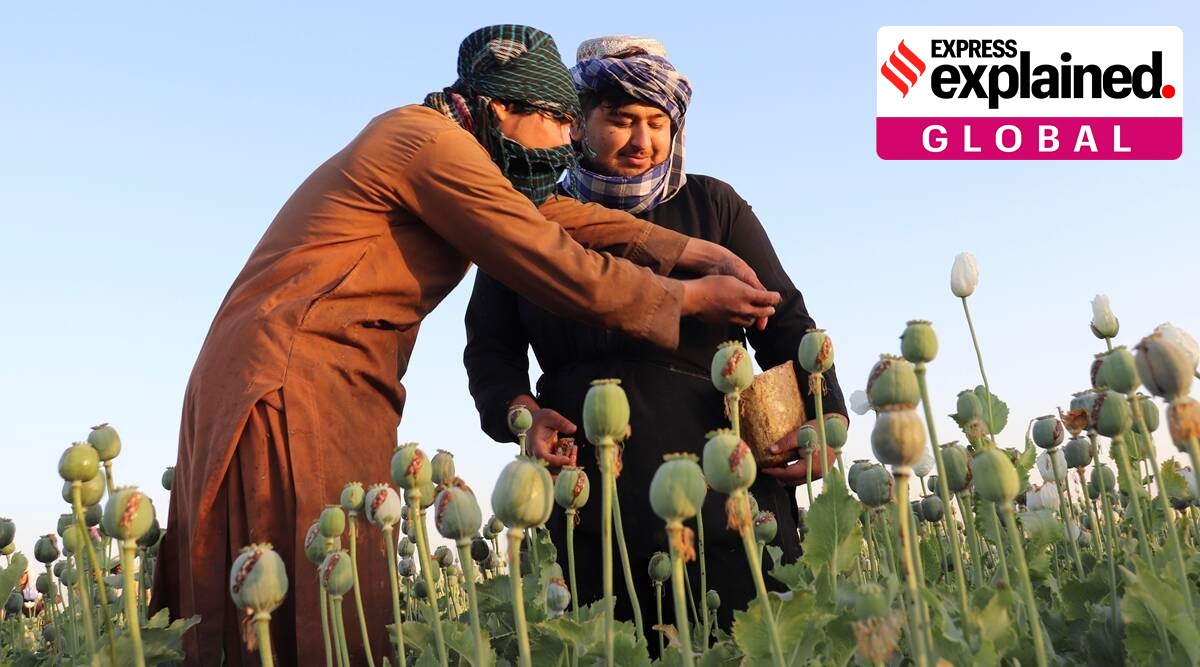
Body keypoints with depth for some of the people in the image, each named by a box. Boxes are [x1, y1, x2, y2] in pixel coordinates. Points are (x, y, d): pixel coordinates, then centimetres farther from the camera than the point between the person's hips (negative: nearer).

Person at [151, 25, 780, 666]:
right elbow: (561, 269, -13)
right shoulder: (432, 141, -13)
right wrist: (688, 298, 1)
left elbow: (552, 212, 16)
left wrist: (694, 252, 9)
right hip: (292, 388, -10)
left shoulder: (420, 137, 17)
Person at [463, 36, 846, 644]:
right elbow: (490, 346, 11)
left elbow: (783, 321, 8)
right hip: (590, 497, 0)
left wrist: (823, 416, -8)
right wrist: (521, 412, -9)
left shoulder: (712, 205, 11)